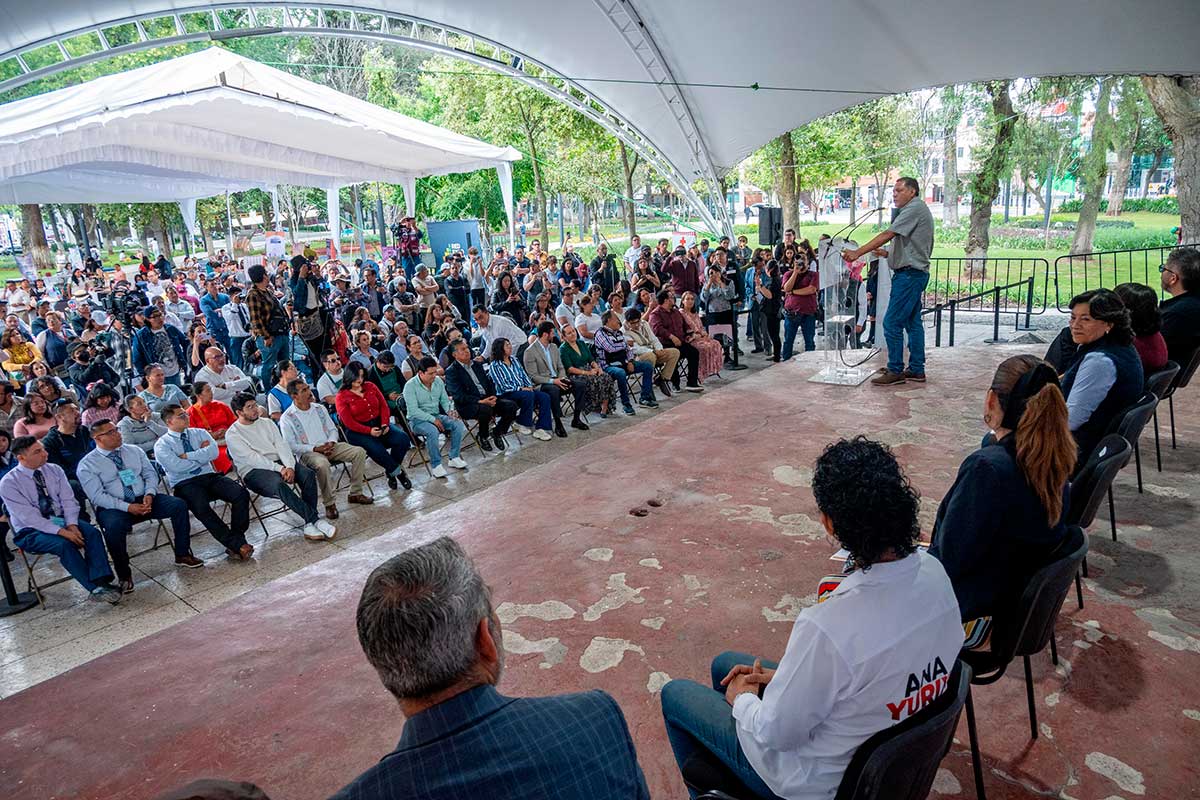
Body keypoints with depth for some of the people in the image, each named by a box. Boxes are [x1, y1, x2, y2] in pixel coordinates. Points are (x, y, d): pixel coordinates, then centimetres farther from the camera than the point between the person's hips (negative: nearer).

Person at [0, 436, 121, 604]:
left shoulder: (55, 470, 3)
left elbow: (68, 500, 1)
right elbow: (29, 517, -18)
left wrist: (71, 524, -18)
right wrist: (61, 531, -26)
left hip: (62, 520, 4)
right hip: (31, 531, -4)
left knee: (93, 533, -24)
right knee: (64, 544, -32)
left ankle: (101, 581, -34)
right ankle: (95, 589, -30)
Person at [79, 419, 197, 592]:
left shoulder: (134, 451, 12)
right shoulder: (87, 464, -2)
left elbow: (150, 474, 9)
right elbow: (97, 496, -11)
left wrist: (149, 495, -12)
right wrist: (128, 507, -21)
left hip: (144, 499, 4)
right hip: (113, 507, -4)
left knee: (179, 505, -18)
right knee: (113, 527, -37)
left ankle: (182, 555, -5)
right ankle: (124, 575, -15)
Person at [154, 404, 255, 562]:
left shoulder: (199, 432, 16)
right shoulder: (162, 444, 5)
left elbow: (213, 452, -3)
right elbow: (176, 466, -12)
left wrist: (187, 456, -7)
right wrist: (201, 455, -1)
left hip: (209, 477, 4)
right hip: (184, 484, -4)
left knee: (242, 494, -23)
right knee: (201, 507, -35)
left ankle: (236, 540, -18)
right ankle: (237, 545, -30)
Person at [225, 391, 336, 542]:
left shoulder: (267, 423, 16)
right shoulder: (232, 435, 0)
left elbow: (281, 445, 5)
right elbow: (252, 459, -12)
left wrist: (289, 467, -13)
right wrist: (280, 469, -20)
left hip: (278, 463, 5)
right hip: (254, 471, -5)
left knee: (308, 474, -23)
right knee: (278, 484, -37)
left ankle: (310, 524, -25)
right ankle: (315, 520, -33)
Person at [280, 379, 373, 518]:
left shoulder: (319, 408, 12)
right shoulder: (287, 418, -5)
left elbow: (333, 429, 17)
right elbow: (291, 446, -9)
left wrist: (331, 442, -5)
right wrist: (315, 448, -18)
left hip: (329, 447, 6)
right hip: (307, 453, -6)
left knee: (359, 452, -13)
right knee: (322, 464, -39)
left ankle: (355, 493, -6)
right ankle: (329, 503, -22)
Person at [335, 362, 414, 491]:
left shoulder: (371, 386, 10)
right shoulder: (341, 397, -4)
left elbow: (384, 406, 8)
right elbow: (349, 422, -11)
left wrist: (385, 423, -10)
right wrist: (369, 431, -22)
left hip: (378, 424, 5)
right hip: (358, 432, -5)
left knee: (403, 438, -20)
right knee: (376, 449, -34)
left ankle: (391, 472, 0)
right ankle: (398, 473, -9)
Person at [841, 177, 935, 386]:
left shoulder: (914, 209, -12)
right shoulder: (919, 210, 21)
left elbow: (888, 235, -21)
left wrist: (857, 252, -23)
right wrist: (887, 254, 12)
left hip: (909, 273, -11)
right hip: (916, 273, 11)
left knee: (892, 322, -10)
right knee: (912, 322, 12)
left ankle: (895, 371, -6)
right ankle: (916, 370, 17)